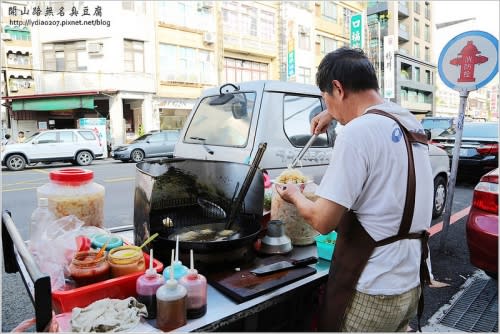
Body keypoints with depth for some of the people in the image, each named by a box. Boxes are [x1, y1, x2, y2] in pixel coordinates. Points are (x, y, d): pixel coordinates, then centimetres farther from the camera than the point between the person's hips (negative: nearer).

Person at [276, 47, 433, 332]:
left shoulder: (356, 132, -22)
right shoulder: (411, 122, 3)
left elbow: (323, 222, -21)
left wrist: (294, 195, -3)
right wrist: (333, 113, 29)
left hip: (373, 293, -7)